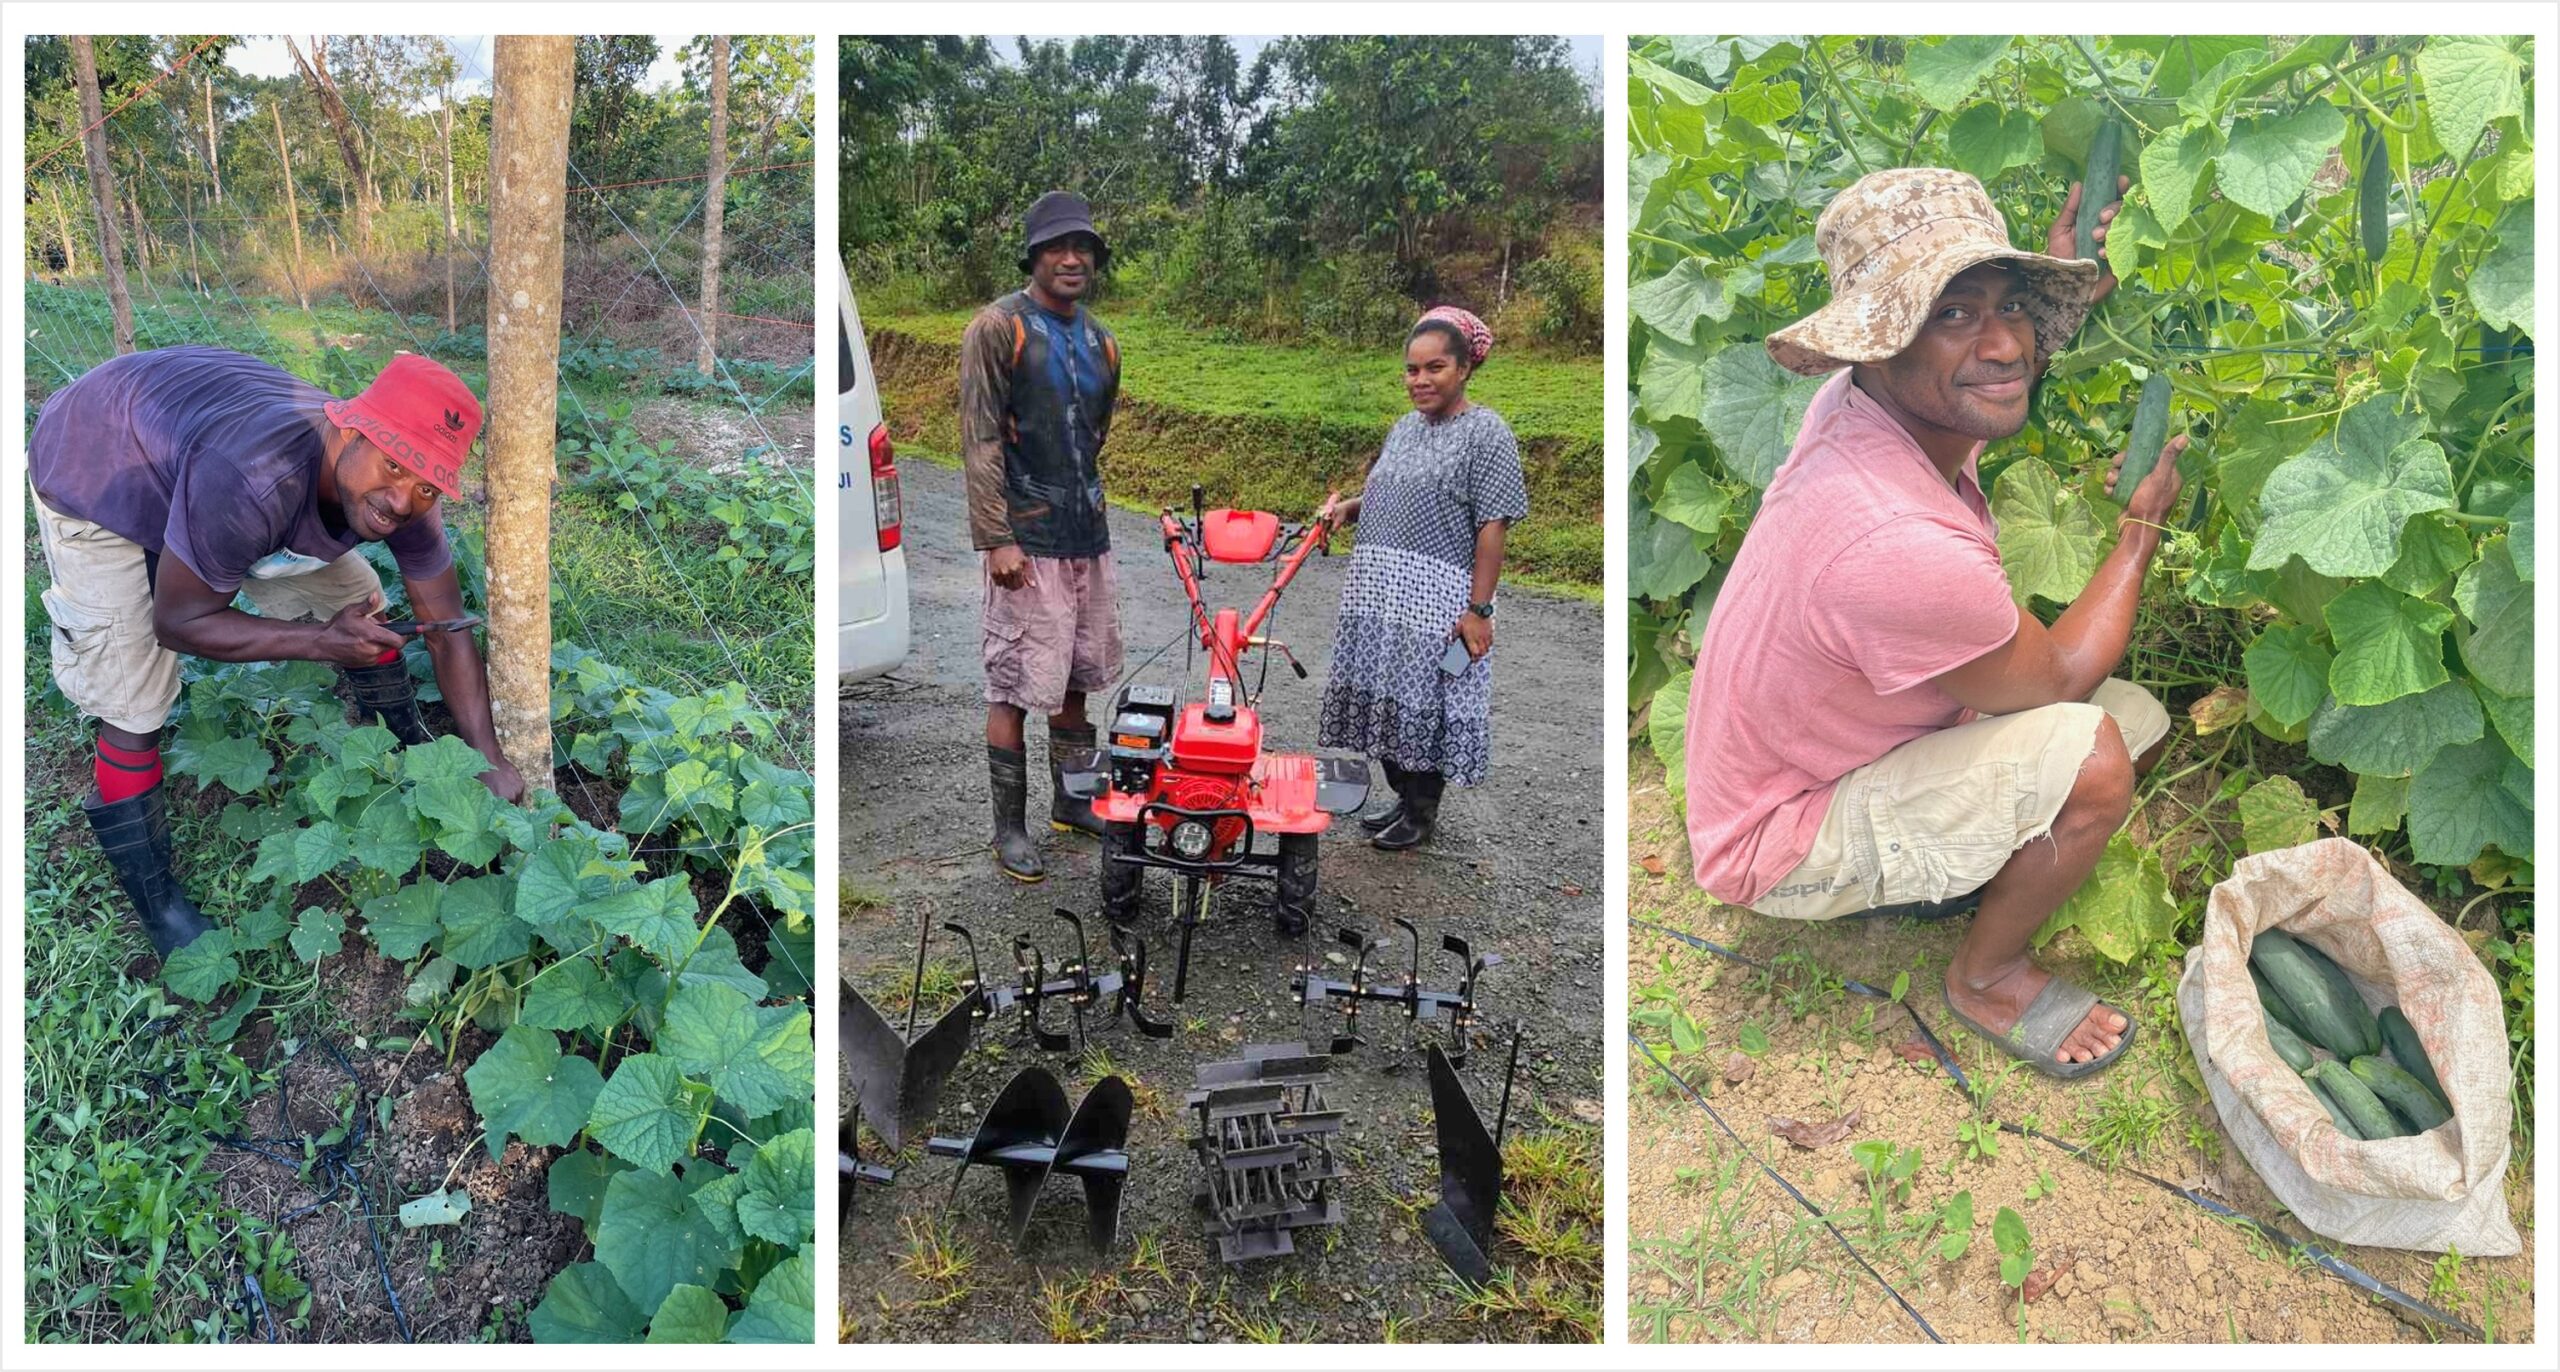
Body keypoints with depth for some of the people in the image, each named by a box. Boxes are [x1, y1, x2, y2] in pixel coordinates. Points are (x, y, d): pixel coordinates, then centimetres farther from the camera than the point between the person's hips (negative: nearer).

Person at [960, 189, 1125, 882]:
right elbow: (980, 440, -12)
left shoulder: (1099, 340, 14)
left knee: (1075, 679, 15)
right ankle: (1008, 827, 10)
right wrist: (997, 537, -17)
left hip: (1089, 537, 7)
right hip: (1027, 540, -7)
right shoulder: (999, 327, -7)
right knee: (1015, 687, -1)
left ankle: (1072, 801, 29)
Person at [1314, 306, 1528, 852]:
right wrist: (1347, 506, 5)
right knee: (1387, 699, 12)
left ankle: (1421, 815, 17)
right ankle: (1403, 797, 29)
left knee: (1424, 702, 1)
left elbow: (1492, 526, -13)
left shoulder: (1486, 432, -8)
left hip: (1434, 603, -7)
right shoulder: (1405, 427, 14)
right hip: (1378, 597, 7)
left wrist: (1478, 608, -18)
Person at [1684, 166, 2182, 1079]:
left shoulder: (1866, 399, -13)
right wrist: (2143, 522, -4)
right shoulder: (1897, 544, -39)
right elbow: (2059, 676, -17)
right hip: (1784, 839, -9)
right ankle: (1986, 976, 1)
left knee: (2144, 723, 7)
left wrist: (2055, 283, 0)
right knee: (2091, 754, -25)